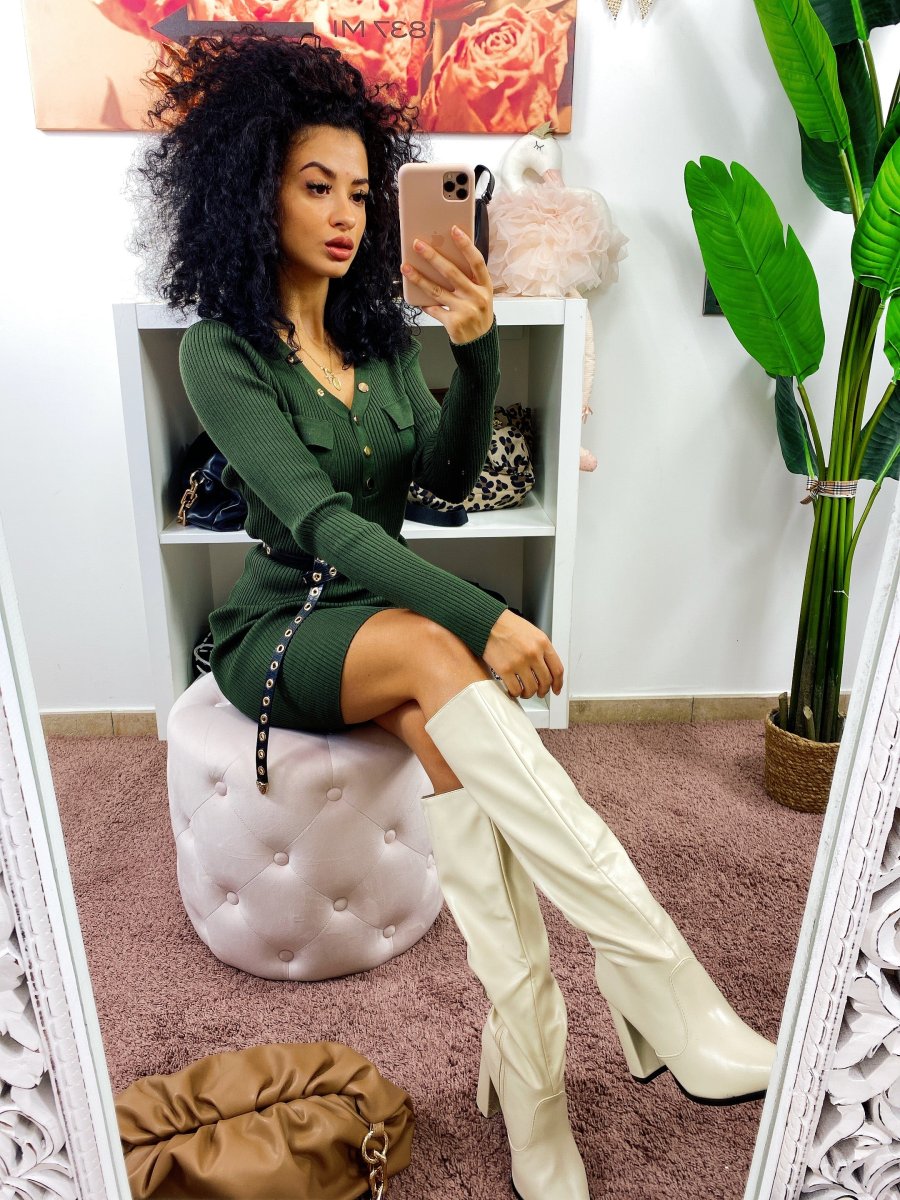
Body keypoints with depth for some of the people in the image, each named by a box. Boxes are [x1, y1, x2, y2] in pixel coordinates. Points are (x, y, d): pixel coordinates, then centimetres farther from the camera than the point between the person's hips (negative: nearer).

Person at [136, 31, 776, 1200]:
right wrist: (484, 619, -32)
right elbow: (321, 522, -23)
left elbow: (447, 476, -2)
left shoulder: (380, 333, 10)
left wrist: (476, 350, -18)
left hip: (393, 612, 4)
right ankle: (674, 1001, -35)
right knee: (435, 656, -35)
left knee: (442, 723, -30)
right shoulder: (223, 353, -8)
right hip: (283, 629, -4)